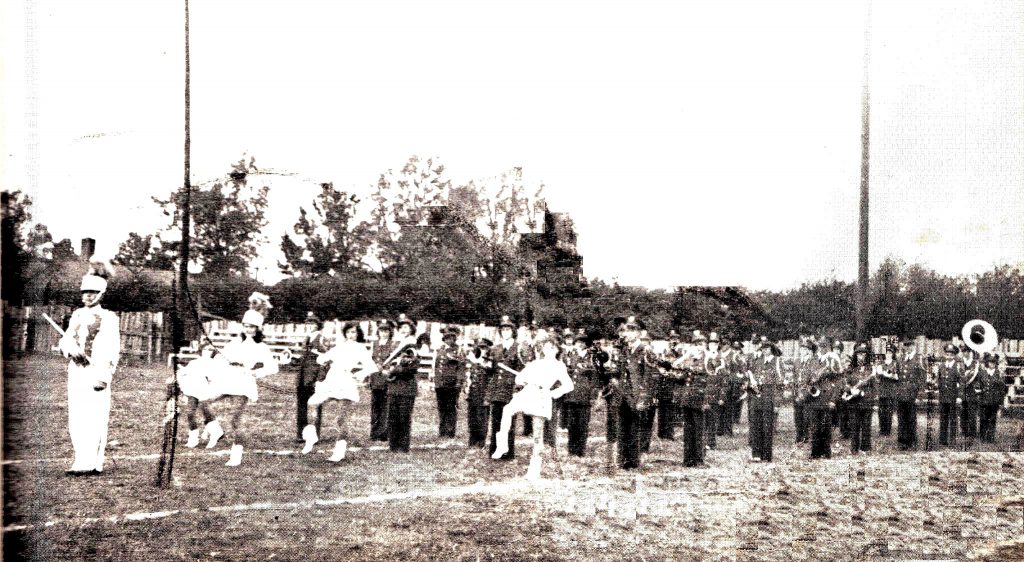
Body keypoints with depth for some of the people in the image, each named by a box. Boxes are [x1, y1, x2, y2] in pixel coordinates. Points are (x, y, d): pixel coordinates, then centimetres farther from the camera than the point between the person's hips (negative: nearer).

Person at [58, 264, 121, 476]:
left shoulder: (108, 318, -2)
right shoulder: (77, 315, 17)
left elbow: (113, 350, -7)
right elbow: (65, 341, 13)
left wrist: (105, 376, -16)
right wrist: (72, 350, -11)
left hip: (96, 372, -6)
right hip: (76, 371, 6)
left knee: (94, 417, -10)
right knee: (75, 417, 6)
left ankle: (91, 463, -11)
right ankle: (82, 460, 14)